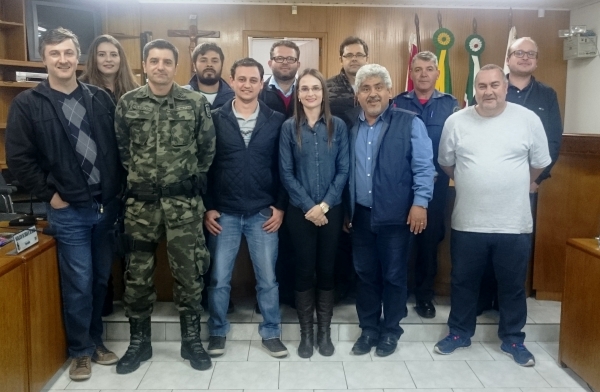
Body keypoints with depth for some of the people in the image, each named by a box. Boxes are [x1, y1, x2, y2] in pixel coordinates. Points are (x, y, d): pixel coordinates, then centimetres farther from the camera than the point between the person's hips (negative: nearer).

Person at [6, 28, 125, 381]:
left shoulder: (100, 98, 7)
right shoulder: (27, 104, -3)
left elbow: (120, 146, 8)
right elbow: (19, 159, -5)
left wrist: (119, 188, 1)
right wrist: (49, 194, -7)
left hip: (107, 206, 3)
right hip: (68, 211, -3)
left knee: (101, 279, 14)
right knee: (79, 283, 2)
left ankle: (96, 341, 32)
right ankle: (81, 350, 22)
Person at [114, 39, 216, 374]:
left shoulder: (196, 103, -1)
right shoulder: (127, 103, 3)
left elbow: (208, 147, 5)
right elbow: (121, 148, 10)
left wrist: (195, 178, 5)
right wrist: (137, 175, 8)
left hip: (184, 200, -1)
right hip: (141, 200, 2)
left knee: (188, 270, 5)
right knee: (138, 272, 9)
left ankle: (192, 340, 22)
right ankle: (139, 341, 26)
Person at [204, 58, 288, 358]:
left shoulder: (276, 121, 2)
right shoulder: (216, 119, 0)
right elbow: (205, 165, 1)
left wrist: (280, 206, -3)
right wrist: (207, 207, -3)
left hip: (263, 213, 0)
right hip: (223, 213, 0)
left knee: (268, 278, 9)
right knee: (219, 279, 9)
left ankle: (271, 333, 26)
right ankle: (217, 332, 28)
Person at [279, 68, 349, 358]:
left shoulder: (338, 126, 1)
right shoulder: (289, 127, -1)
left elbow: (343, 170, -2)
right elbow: (286, 173, -4)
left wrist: (325, 204, -12)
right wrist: (308, 206, -12)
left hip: (331, 210, 1)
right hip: (300, 211, -1)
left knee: (327, 269, 9)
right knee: (304, 269, 6)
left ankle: (324, 331, 23)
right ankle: (306, 332, 21)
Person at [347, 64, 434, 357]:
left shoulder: (410, 123, -5)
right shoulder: (352, 127, 8)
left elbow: (424, 167, -8)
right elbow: (347, 170, 11)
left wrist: (420, 203, -15)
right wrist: (347, 208, 11)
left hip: (395, 215, -4)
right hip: (361, 215, 4)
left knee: (393, 275, 8)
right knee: (365, 274, 12)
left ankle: (390, 331, 26)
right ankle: (368, 329, 28)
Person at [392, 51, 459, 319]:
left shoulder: (450, 104, 4)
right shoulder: (398, 103, 3)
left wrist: (442, 170, -13)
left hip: (436, 183, 1)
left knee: (430, 238, 10)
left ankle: (424, 295, 24)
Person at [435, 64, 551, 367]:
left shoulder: (528, 120, -4)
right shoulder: (456, 121, -3)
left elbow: (539, 164, 8)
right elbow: (447, 163, 10)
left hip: (514, 224, 0)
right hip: (468, 223, 1)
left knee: (513, 286, 14)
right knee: (463, 282, 15)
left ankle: (512, 339, 34)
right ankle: (459, 333, 33)